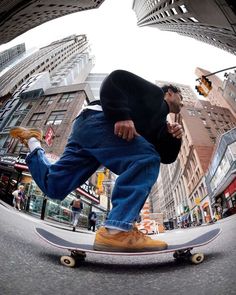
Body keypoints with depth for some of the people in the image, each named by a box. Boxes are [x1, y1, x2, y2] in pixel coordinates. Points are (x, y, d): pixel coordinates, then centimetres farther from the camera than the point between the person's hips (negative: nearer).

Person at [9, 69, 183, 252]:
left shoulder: (159, 121, 31)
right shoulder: (154, 92, 11)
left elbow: (166, 156, 22)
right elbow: (117, 78, -4)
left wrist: (174, 138, 3)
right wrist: (121, 115, -19)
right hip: (96, 121, -8)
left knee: (53, 186, 9)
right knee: (146, 160, -23)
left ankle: (33, 141, 34)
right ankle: (117, 232, -29)